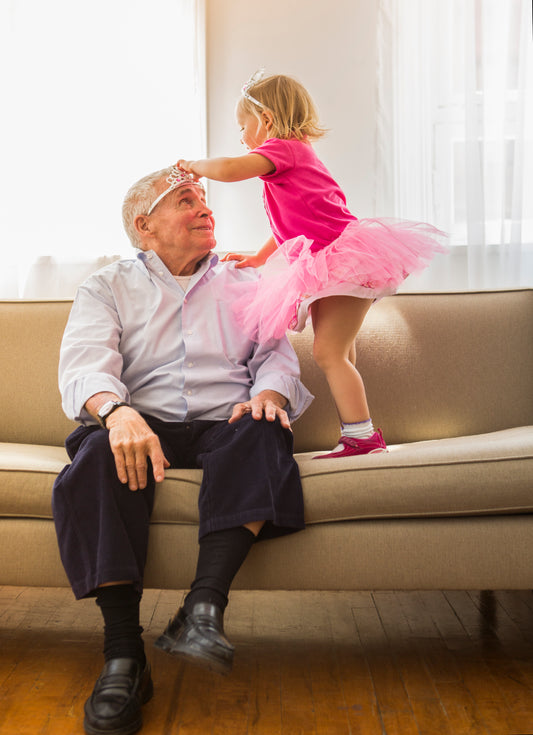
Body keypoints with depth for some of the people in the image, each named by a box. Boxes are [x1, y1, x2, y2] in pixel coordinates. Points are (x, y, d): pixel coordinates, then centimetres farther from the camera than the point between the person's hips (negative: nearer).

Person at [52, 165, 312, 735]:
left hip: (225, 420, 1)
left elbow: (277, 355, 12)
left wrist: (269, 394, -15)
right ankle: (123, 654, -34)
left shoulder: (243, 285, 23)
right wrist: (116, 410, -27)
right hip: (142, 424, -1)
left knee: (261, 435, -33)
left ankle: (202, 608, -42)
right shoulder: (107, 287, 15)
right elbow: (84, 362, -3)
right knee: (98, 455, -34)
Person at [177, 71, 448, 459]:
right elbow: (292, 225, 34)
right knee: (337, 353, 12)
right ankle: (360, 438, 16)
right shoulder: (299, 153, 26)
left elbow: (229, 169, -20)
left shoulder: (282, 148, -6)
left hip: (343, 256, -11)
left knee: (328, 350, -14)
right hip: (337, 266, 11)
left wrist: (194, 165, 1)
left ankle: (362, 437, -12)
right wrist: (258, 257, 37)